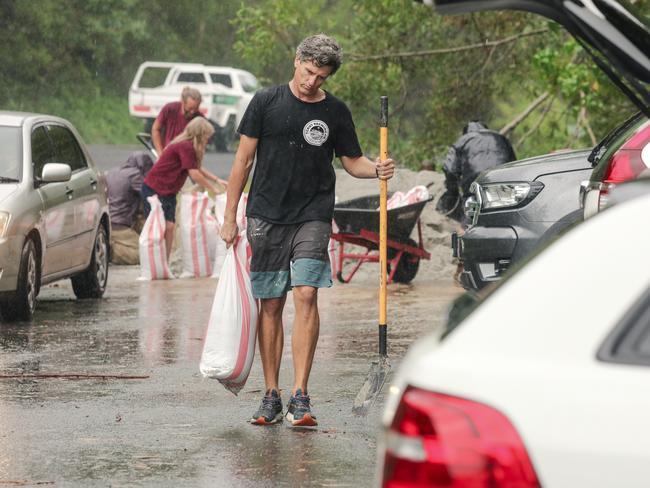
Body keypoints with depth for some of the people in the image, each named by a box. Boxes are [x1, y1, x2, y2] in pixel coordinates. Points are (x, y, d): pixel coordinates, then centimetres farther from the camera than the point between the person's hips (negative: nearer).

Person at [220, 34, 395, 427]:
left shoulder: (335, 112, 6)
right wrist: (230, 216, 2)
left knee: (306, 294, -15)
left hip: (313, 216, 0)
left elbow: (352, 161, 15)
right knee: (271, 304, 3)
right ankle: (272, 396, 12)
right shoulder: (266, 102, 2)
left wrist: (377, 169, -8)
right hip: (266, 215, 0)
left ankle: (300, 396, -16)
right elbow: (243, 160, 5)